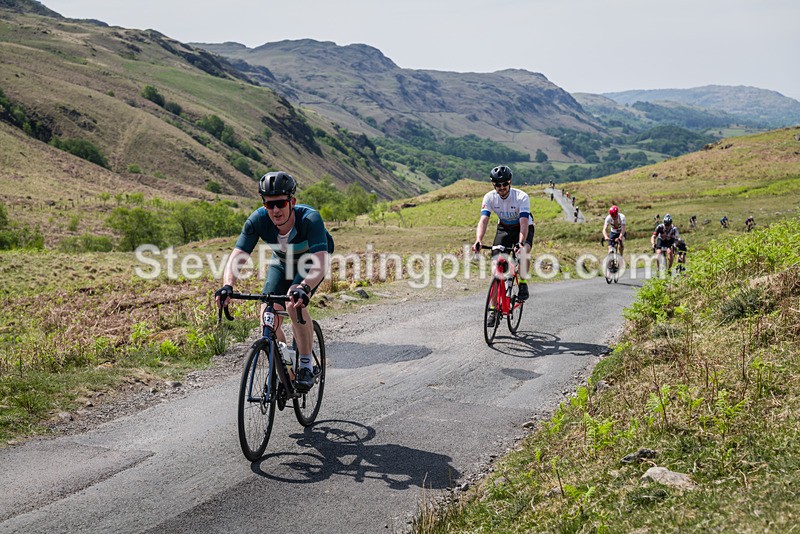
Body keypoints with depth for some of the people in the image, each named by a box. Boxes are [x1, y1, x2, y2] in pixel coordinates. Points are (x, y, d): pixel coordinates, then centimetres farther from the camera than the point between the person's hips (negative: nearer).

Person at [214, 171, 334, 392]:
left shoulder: (310, 219, -40)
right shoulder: (257, 220, -30)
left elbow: (320, 263, -51)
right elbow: (237, 257, -35)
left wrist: (304, 287, -69)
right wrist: (227, 286, -55)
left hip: (312, 258, -4)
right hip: (282, 261, 4)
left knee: (294, 305, -29)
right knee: (267, 314, -13)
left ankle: (306, 365, -11)